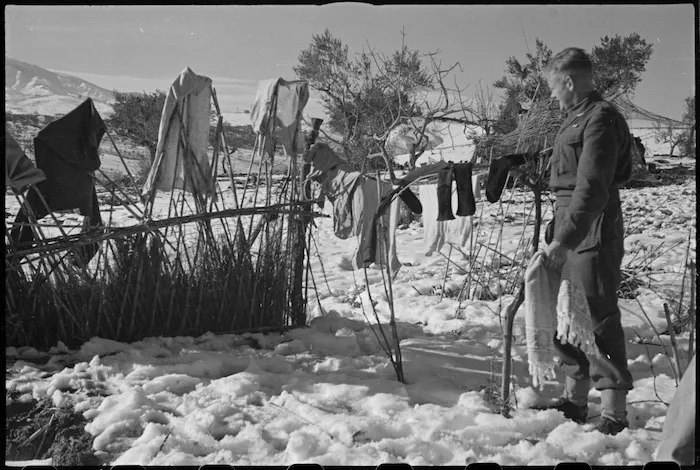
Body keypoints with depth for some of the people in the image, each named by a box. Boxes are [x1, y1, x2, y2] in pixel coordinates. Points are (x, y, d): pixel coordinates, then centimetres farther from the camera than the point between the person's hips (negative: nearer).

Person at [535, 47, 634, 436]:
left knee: (598, 319, -5)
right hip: (569, 232, 10)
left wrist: (564, 241, -28)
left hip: (592, 236, -10)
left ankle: (614, 414, 5)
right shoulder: (577, 118, 16)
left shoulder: (601, 119, -14)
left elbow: (592, 188, -23)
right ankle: (575, 400, 26)